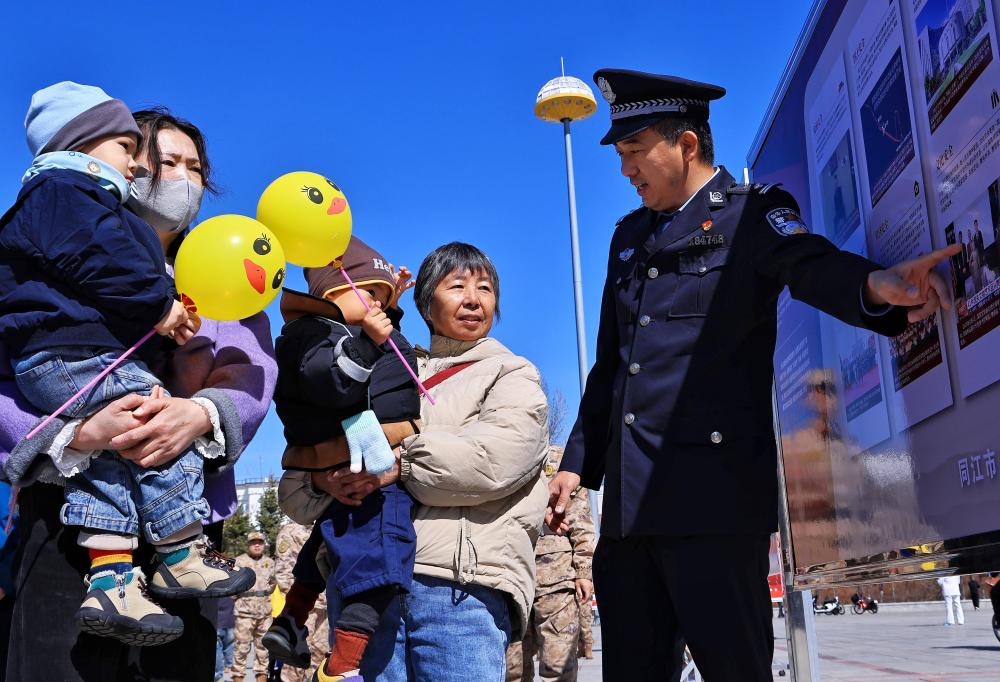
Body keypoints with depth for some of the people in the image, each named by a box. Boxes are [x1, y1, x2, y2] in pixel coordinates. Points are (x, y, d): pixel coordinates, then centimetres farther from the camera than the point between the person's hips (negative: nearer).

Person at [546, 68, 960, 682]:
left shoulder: (752, 213, 2)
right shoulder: (630, 236, 21)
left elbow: (812, 263, -20)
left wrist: (877, 284, -43)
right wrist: (577, 463, 20)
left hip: (714, 489, -6)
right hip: (629, 497, 6)